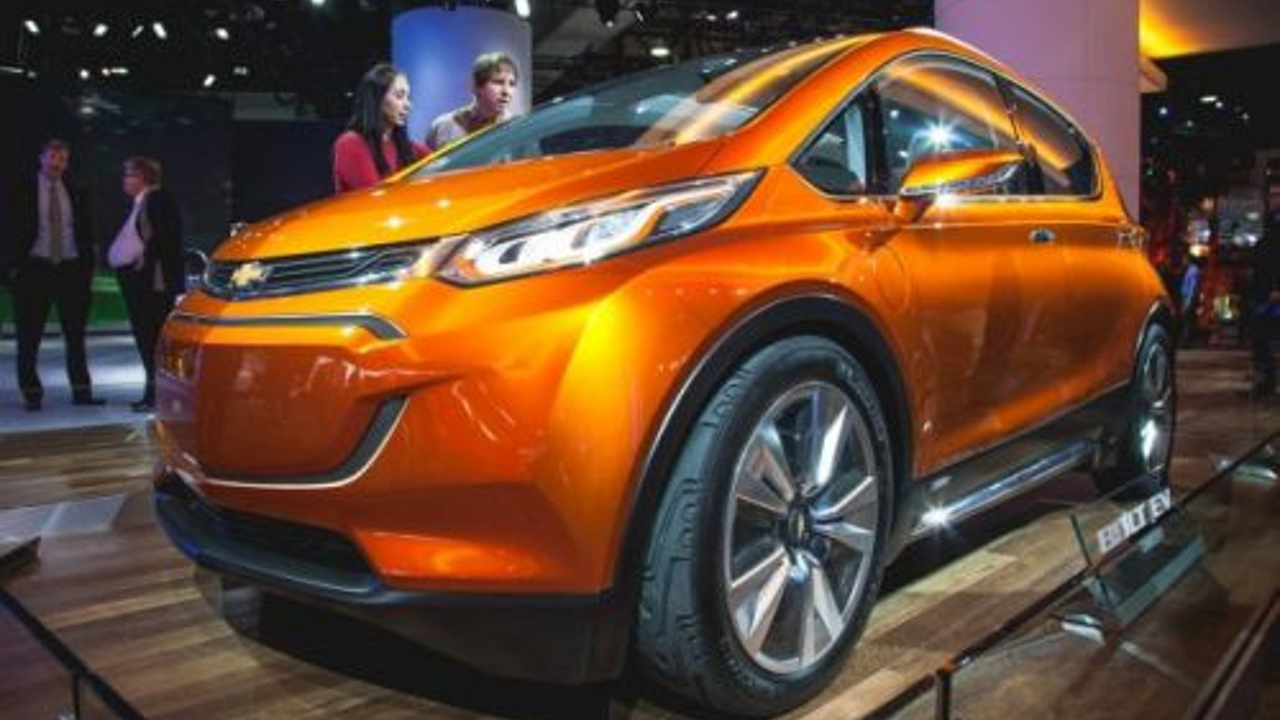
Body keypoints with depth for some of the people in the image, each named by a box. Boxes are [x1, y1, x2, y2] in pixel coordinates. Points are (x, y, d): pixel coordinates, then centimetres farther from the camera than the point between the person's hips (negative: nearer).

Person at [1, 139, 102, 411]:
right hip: (35, 268, -2)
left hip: (71, 268, 2)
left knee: (76, 335, 5)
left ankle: (81, 390, 11)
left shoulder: (75, 193, 8)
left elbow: (86, 233, 9)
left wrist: (88, 269, 3)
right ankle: (31, 393, 10)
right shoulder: (23, 191, 1)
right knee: (29, 337, 2)